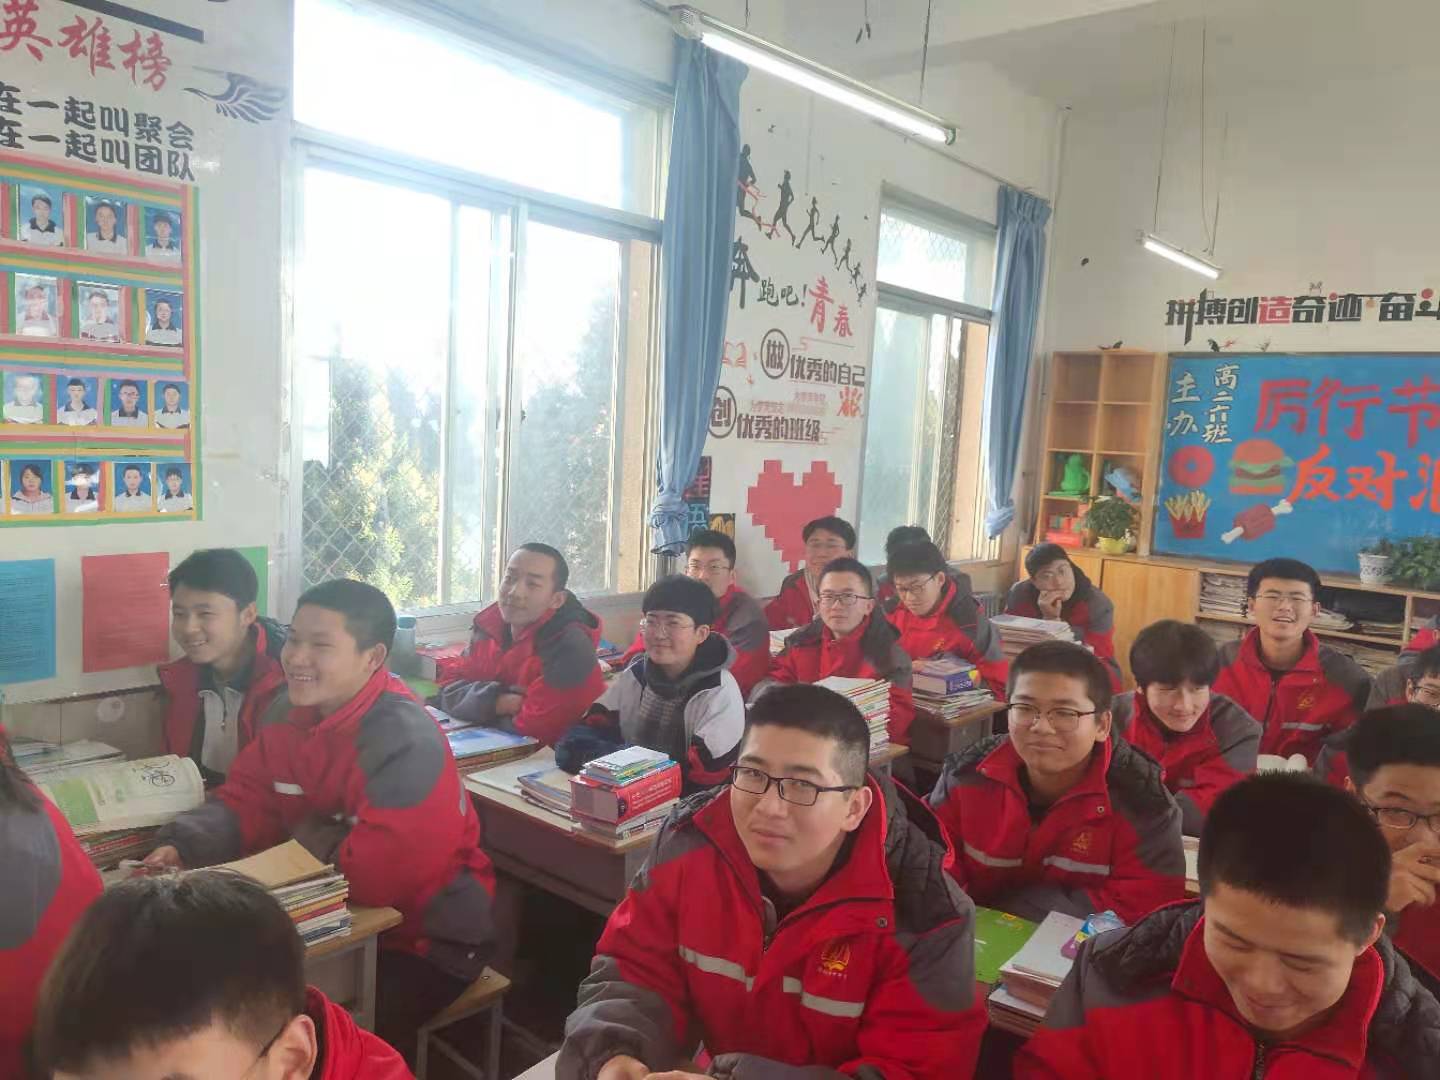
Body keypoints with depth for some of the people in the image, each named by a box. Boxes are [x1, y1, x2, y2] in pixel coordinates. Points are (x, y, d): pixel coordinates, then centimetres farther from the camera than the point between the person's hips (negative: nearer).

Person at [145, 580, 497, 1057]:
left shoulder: (406, 742, -30)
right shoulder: (293, 714, -2)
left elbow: (376, 876, -33)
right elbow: (244, 802, 3)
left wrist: (310, 835, -15)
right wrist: (181, 847, -17)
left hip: (427, 943, -7)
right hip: (347, 920, 8)